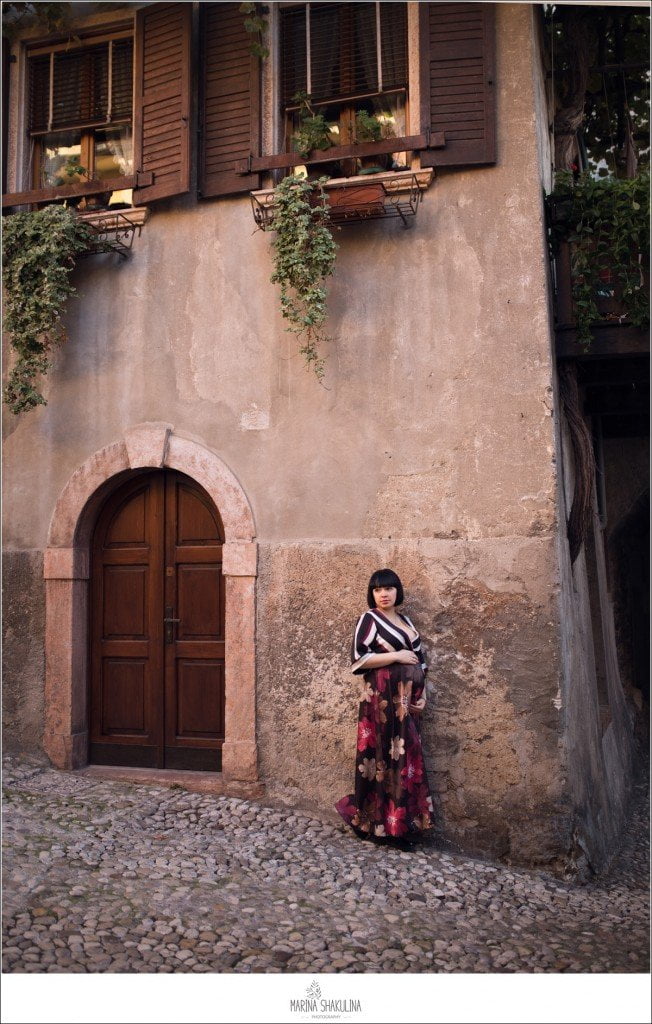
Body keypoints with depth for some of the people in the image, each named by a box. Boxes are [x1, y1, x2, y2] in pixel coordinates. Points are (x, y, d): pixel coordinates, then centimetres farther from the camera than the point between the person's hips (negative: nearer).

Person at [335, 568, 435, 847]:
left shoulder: (405, 620, 16)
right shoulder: (369, 619, -5)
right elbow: (359, 659, -14)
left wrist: (421, 690, 8)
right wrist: (397, 656, -15)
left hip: (407, 697, 7)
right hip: (383, 697, -7)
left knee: (406, 754, 8)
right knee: (386, 755, -6)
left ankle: (405, 820, 16)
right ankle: (379, 822, 5)